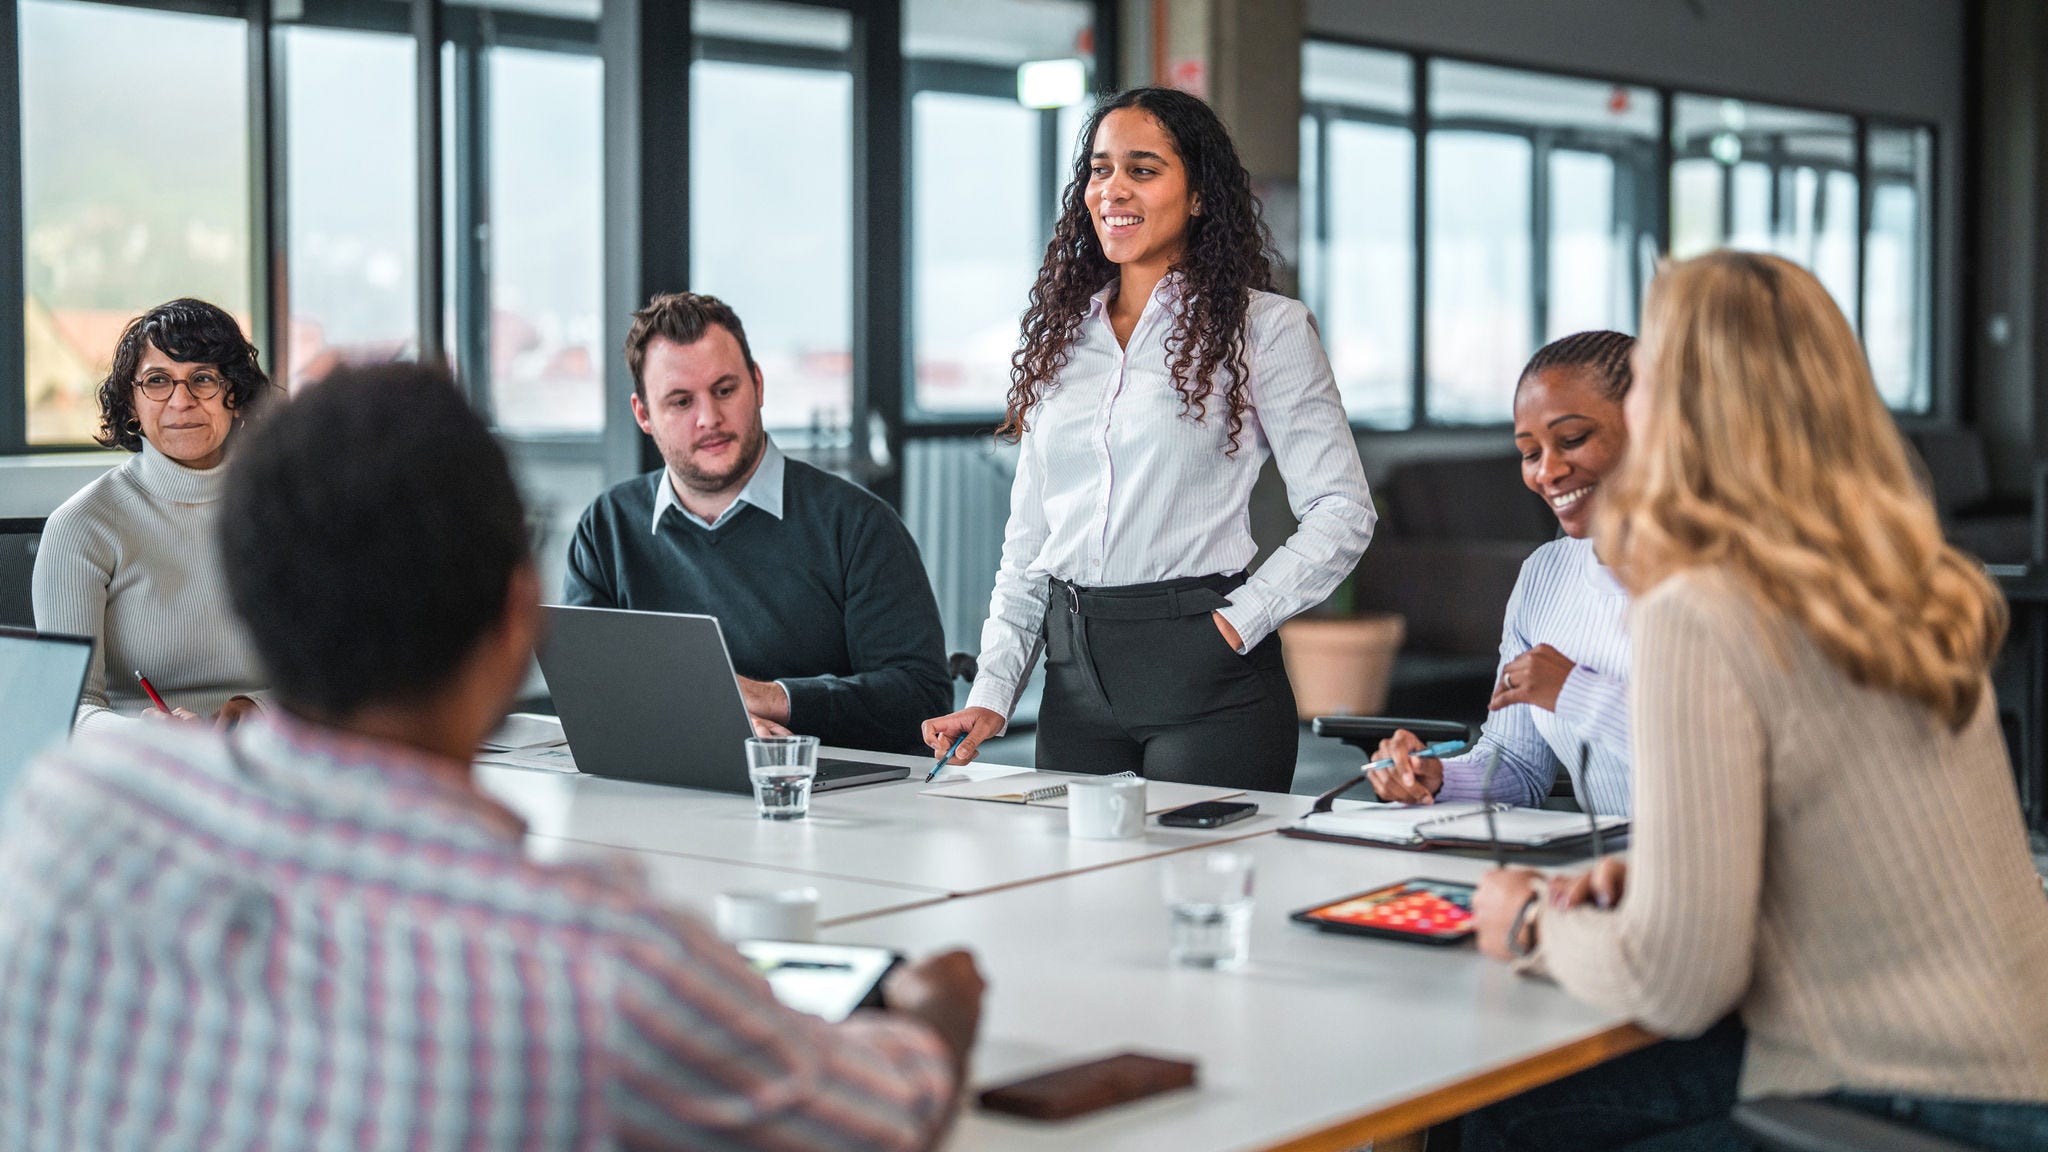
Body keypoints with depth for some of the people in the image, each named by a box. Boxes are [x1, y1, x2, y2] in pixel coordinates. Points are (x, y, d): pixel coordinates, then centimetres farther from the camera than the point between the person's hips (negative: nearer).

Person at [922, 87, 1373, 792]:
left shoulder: (1263, 328, -1)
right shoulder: (1061, 335, 14)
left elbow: (1341, 513, -4)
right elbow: (1027, 539, 14)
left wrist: (1239, 621, -12)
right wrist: (992, 693, 5)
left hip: (1206, 679, -4)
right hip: (1074, 675, 5)